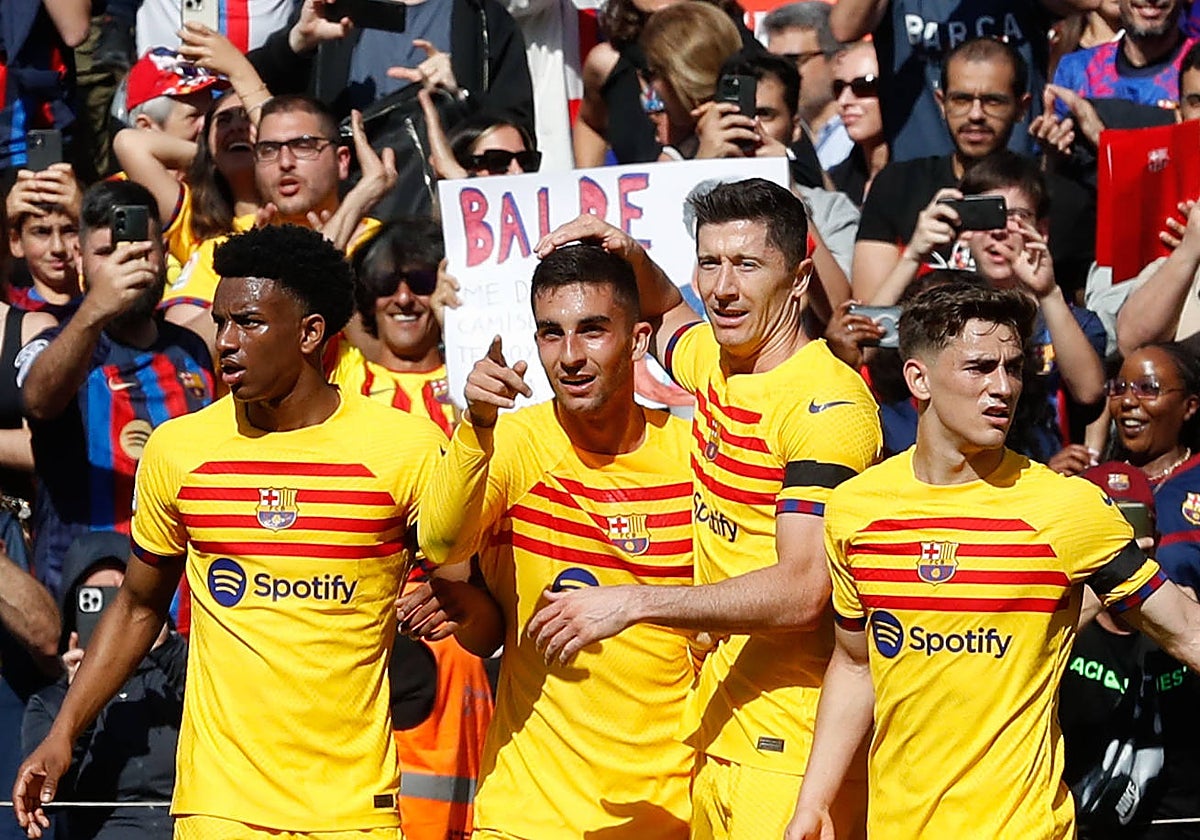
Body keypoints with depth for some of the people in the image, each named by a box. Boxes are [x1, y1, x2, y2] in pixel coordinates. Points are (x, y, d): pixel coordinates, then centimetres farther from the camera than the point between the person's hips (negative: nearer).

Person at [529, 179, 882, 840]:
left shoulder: (827, 403, -15)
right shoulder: (712, 361, 10)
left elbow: (802, 590, -22)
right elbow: (666, 313, 36)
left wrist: (632, 603, -23)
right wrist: (630, 258, 14)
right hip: (714, 727, 8)